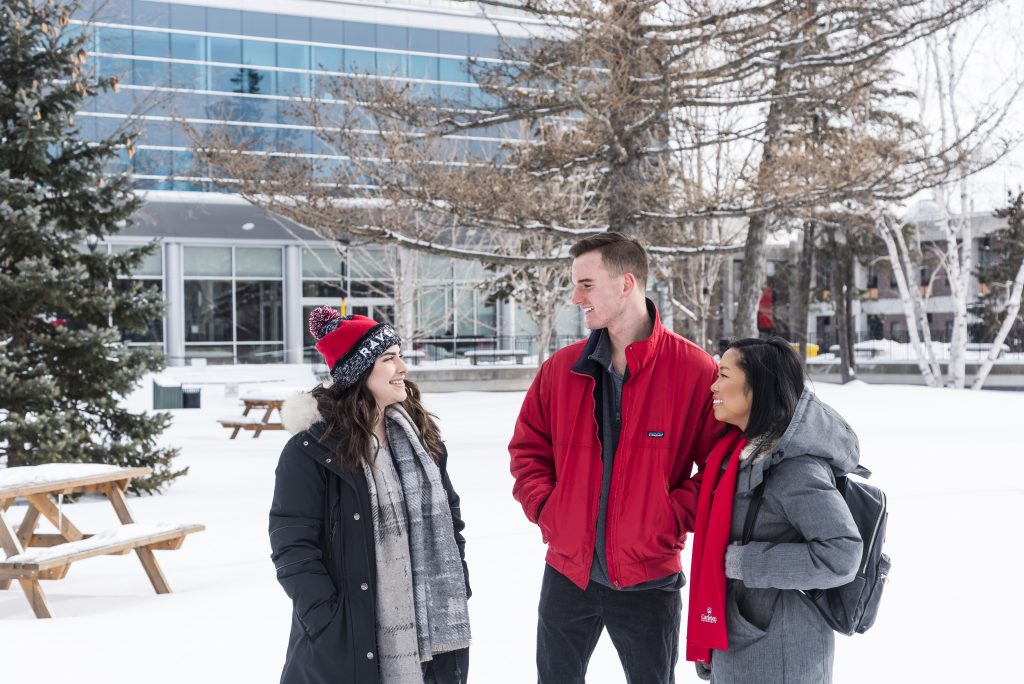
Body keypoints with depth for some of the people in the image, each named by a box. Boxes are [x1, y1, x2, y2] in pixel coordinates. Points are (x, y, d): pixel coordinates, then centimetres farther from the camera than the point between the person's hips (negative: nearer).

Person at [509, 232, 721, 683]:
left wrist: (673, 517, -16)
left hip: (649, 580, -3)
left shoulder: (695, 371, -11)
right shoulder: (561, 368, 1)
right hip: (567, 574, 3)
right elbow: (528, 449, 10)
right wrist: (545, 509, -3)